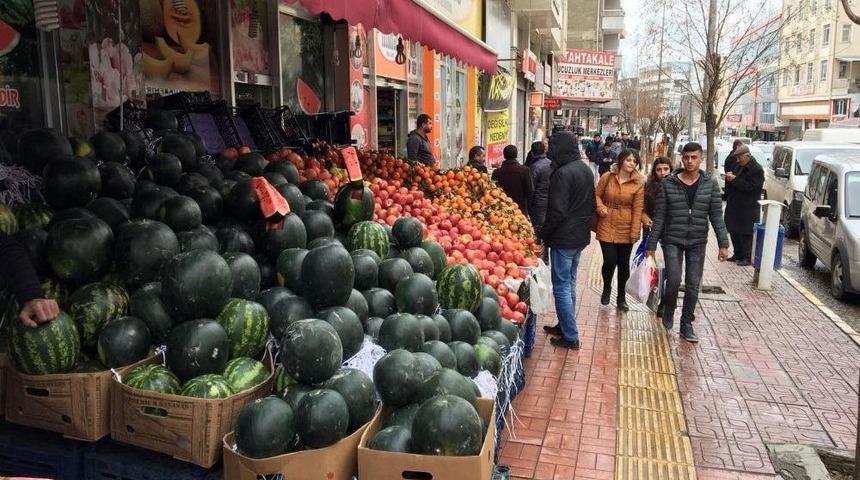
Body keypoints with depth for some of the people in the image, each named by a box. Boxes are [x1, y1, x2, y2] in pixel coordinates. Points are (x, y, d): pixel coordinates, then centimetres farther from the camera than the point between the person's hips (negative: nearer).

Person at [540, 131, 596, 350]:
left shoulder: (563, 173, -20)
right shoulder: (586, 169, 9)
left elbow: (557, 211, -23)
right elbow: (590, 204, 17)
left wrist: (543, 233, -12)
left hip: (564, 239, -9)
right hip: (581, 236, 9)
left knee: (561, 287, -1)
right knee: (569, 284, 19)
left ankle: (570, 336, 4)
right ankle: (565, 325, 31)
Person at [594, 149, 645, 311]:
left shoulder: (638, 183, -4)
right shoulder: (607, 177, -2)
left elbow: (637, 209, -5)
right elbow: (597, 195, 9)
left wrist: (635, 232, -9)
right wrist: (601, 207, -12)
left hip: (626, 229, 1)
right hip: (606, 226, 0)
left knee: (623, 264, 8)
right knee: (610, 261, -6)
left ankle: (621, 298, 25)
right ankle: (606, 289, 25)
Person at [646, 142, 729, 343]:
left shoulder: (710, 184, -1)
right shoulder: (668, 183, -5)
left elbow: (716, 216, 0)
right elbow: (659, 216, -4)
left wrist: (723, 243, -8)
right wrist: (651, 245, -5)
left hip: (698, 243, 2)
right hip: (672, 241, -2)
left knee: (693, 286, 5)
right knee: (674, 281, -11)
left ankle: (686, 324, 21)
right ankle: (668, 311, 20)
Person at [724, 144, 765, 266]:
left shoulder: (757, 170, -13)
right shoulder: (739, 166, 11)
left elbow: (751, 187, -22)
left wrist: (734, 179, -22)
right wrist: (730, 178, -4)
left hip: (748, 209, -8)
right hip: (735, 207, 8)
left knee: (746, 234, -2)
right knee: (734, 232, 13)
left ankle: (747, 257, 6)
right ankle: (738, 254, 25)